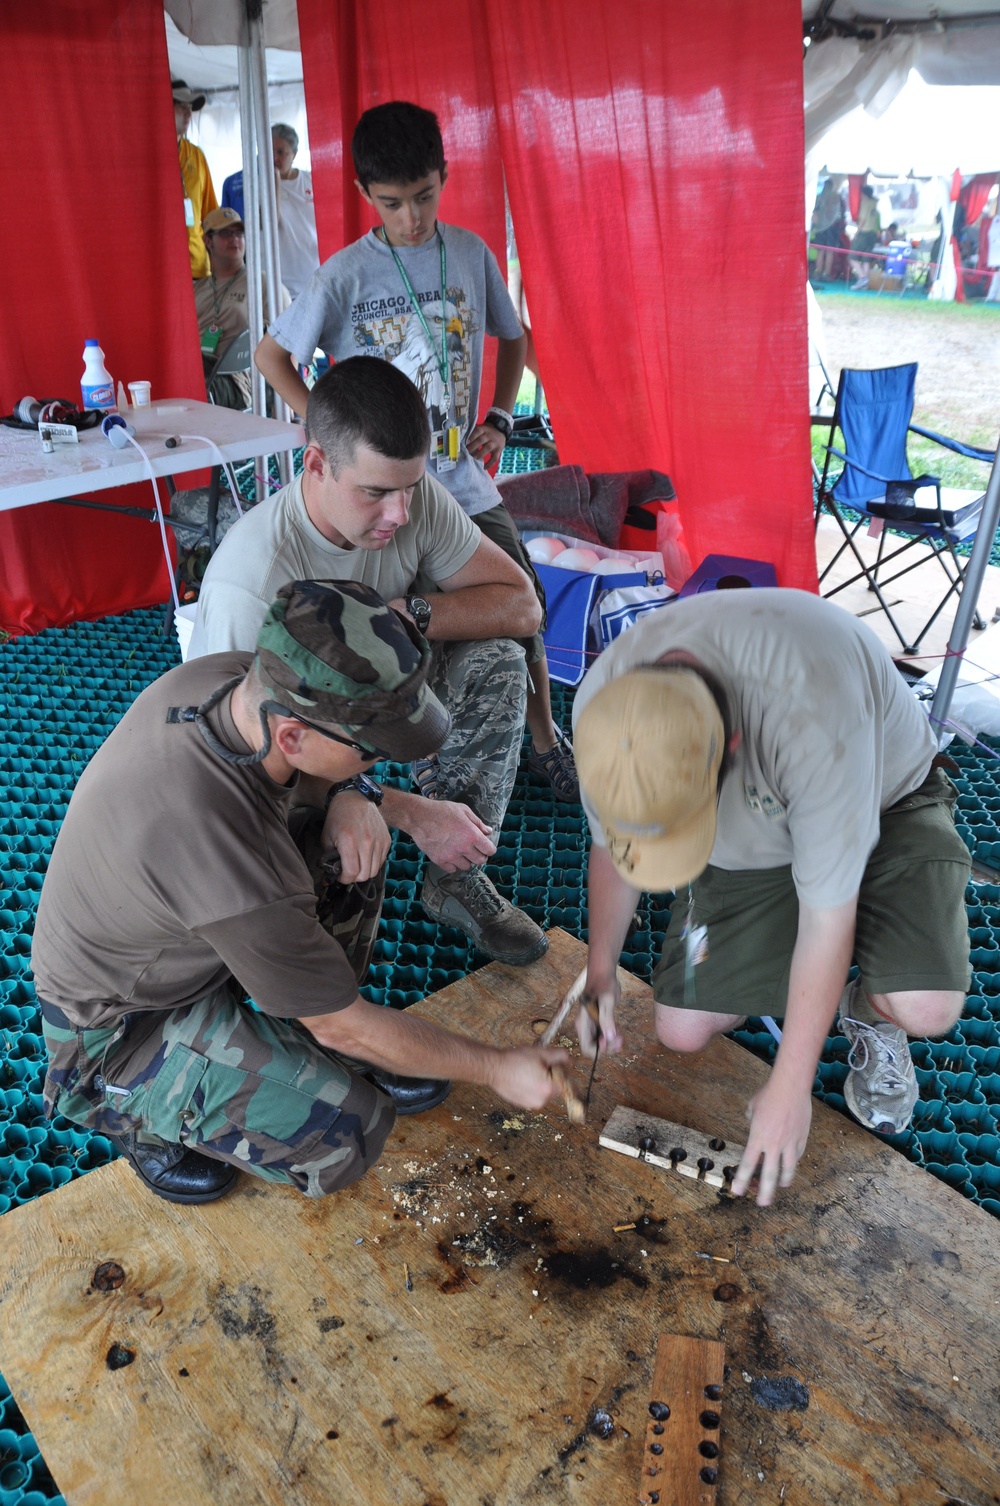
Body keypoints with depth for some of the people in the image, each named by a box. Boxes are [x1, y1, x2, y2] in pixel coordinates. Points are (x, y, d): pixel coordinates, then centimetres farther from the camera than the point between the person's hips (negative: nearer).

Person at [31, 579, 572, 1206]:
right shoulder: (238, 861, -41)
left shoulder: (225, 674, -21)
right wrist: (497, 1067, -13)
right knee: (350, 1133, -19)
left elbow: (305, 779, 4)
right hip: (116, 1031, -8)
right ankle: (143, 1114, 6)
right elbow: (343, 1026, -24)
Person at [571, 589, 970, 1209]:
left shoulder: (813, 709, -44)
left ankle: (870, 1017, 9)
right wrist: (599, 970, -12)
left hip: (883, 801, -3)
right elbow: (610, 844, -5)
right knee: (682, 1030, -5)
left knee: (926, 1008, -28)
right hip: (746, 848, 4)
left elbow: (828, 919, -32)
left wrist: (790, 1088, -24)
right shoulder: (603, 707, -28)